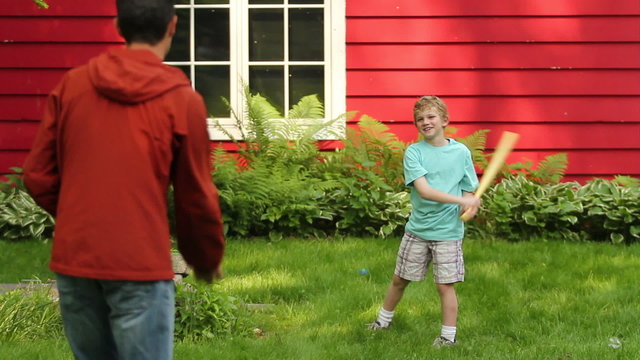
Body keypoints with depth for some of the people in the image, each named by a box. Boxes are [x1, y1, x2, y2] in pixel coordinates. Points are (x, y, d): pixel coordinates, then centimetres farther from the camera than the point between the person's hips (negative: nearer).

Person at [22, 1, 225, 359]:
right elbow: (197, 198, 0)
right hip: (140, 266, -4)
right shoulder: (182, 101, -6)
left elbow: (38, 177, 7)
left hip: (74, 262, 4)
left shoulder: (71, 85, 4)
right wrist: (208, 260, 18)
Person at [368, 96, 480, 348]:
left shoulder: (461, 152, -1)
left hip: (448, 232, -1)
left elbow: (469, 191, 7)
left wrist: (469, 207, -18)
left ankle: (449, 336, 14)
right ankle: (383, 319, 35)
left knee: (445, 285, 1)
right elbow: (424, 190, -19)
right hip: (417, 229, 1)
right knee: (399, 279, 14)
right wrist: (460, 200, -28)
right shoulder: (414, 152, -6)